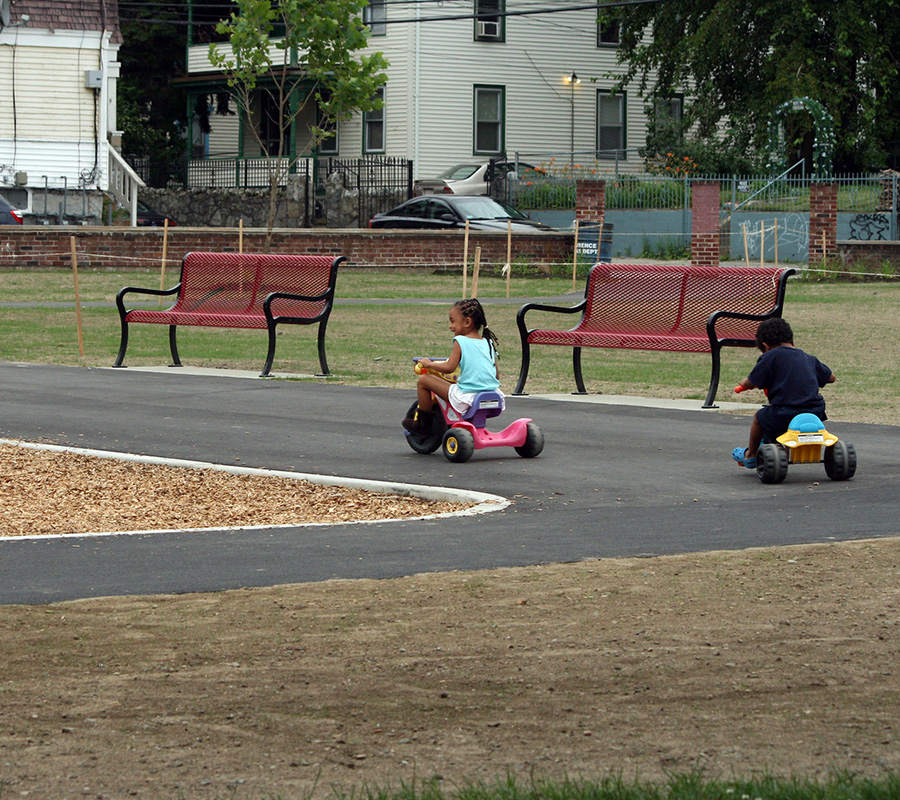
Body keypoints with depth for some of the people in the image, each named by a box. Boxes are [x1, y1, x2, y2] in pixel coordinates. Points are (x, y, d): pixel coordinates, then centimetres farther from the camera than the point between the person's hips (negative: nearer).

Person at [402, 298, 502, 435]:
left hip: (467, 397, -7)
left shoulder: (460, 342, -4)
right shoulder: (489, 343, 13)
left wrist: (428, 364, 3)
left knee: (423, 380, 6)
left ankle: (423, 423, 15)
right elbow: (497, 375, 15)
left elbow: (449, 367, -13)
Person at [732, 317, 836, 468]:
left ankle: (750, 455, 38)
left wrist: (742, 384, 22)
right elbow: (831, 377, 25)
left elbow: (749, 383, -3)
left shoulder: (770, 357, -1)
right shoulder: (808, 358, 15)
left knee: (759, 417, 23)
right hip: (815, 414, 5)